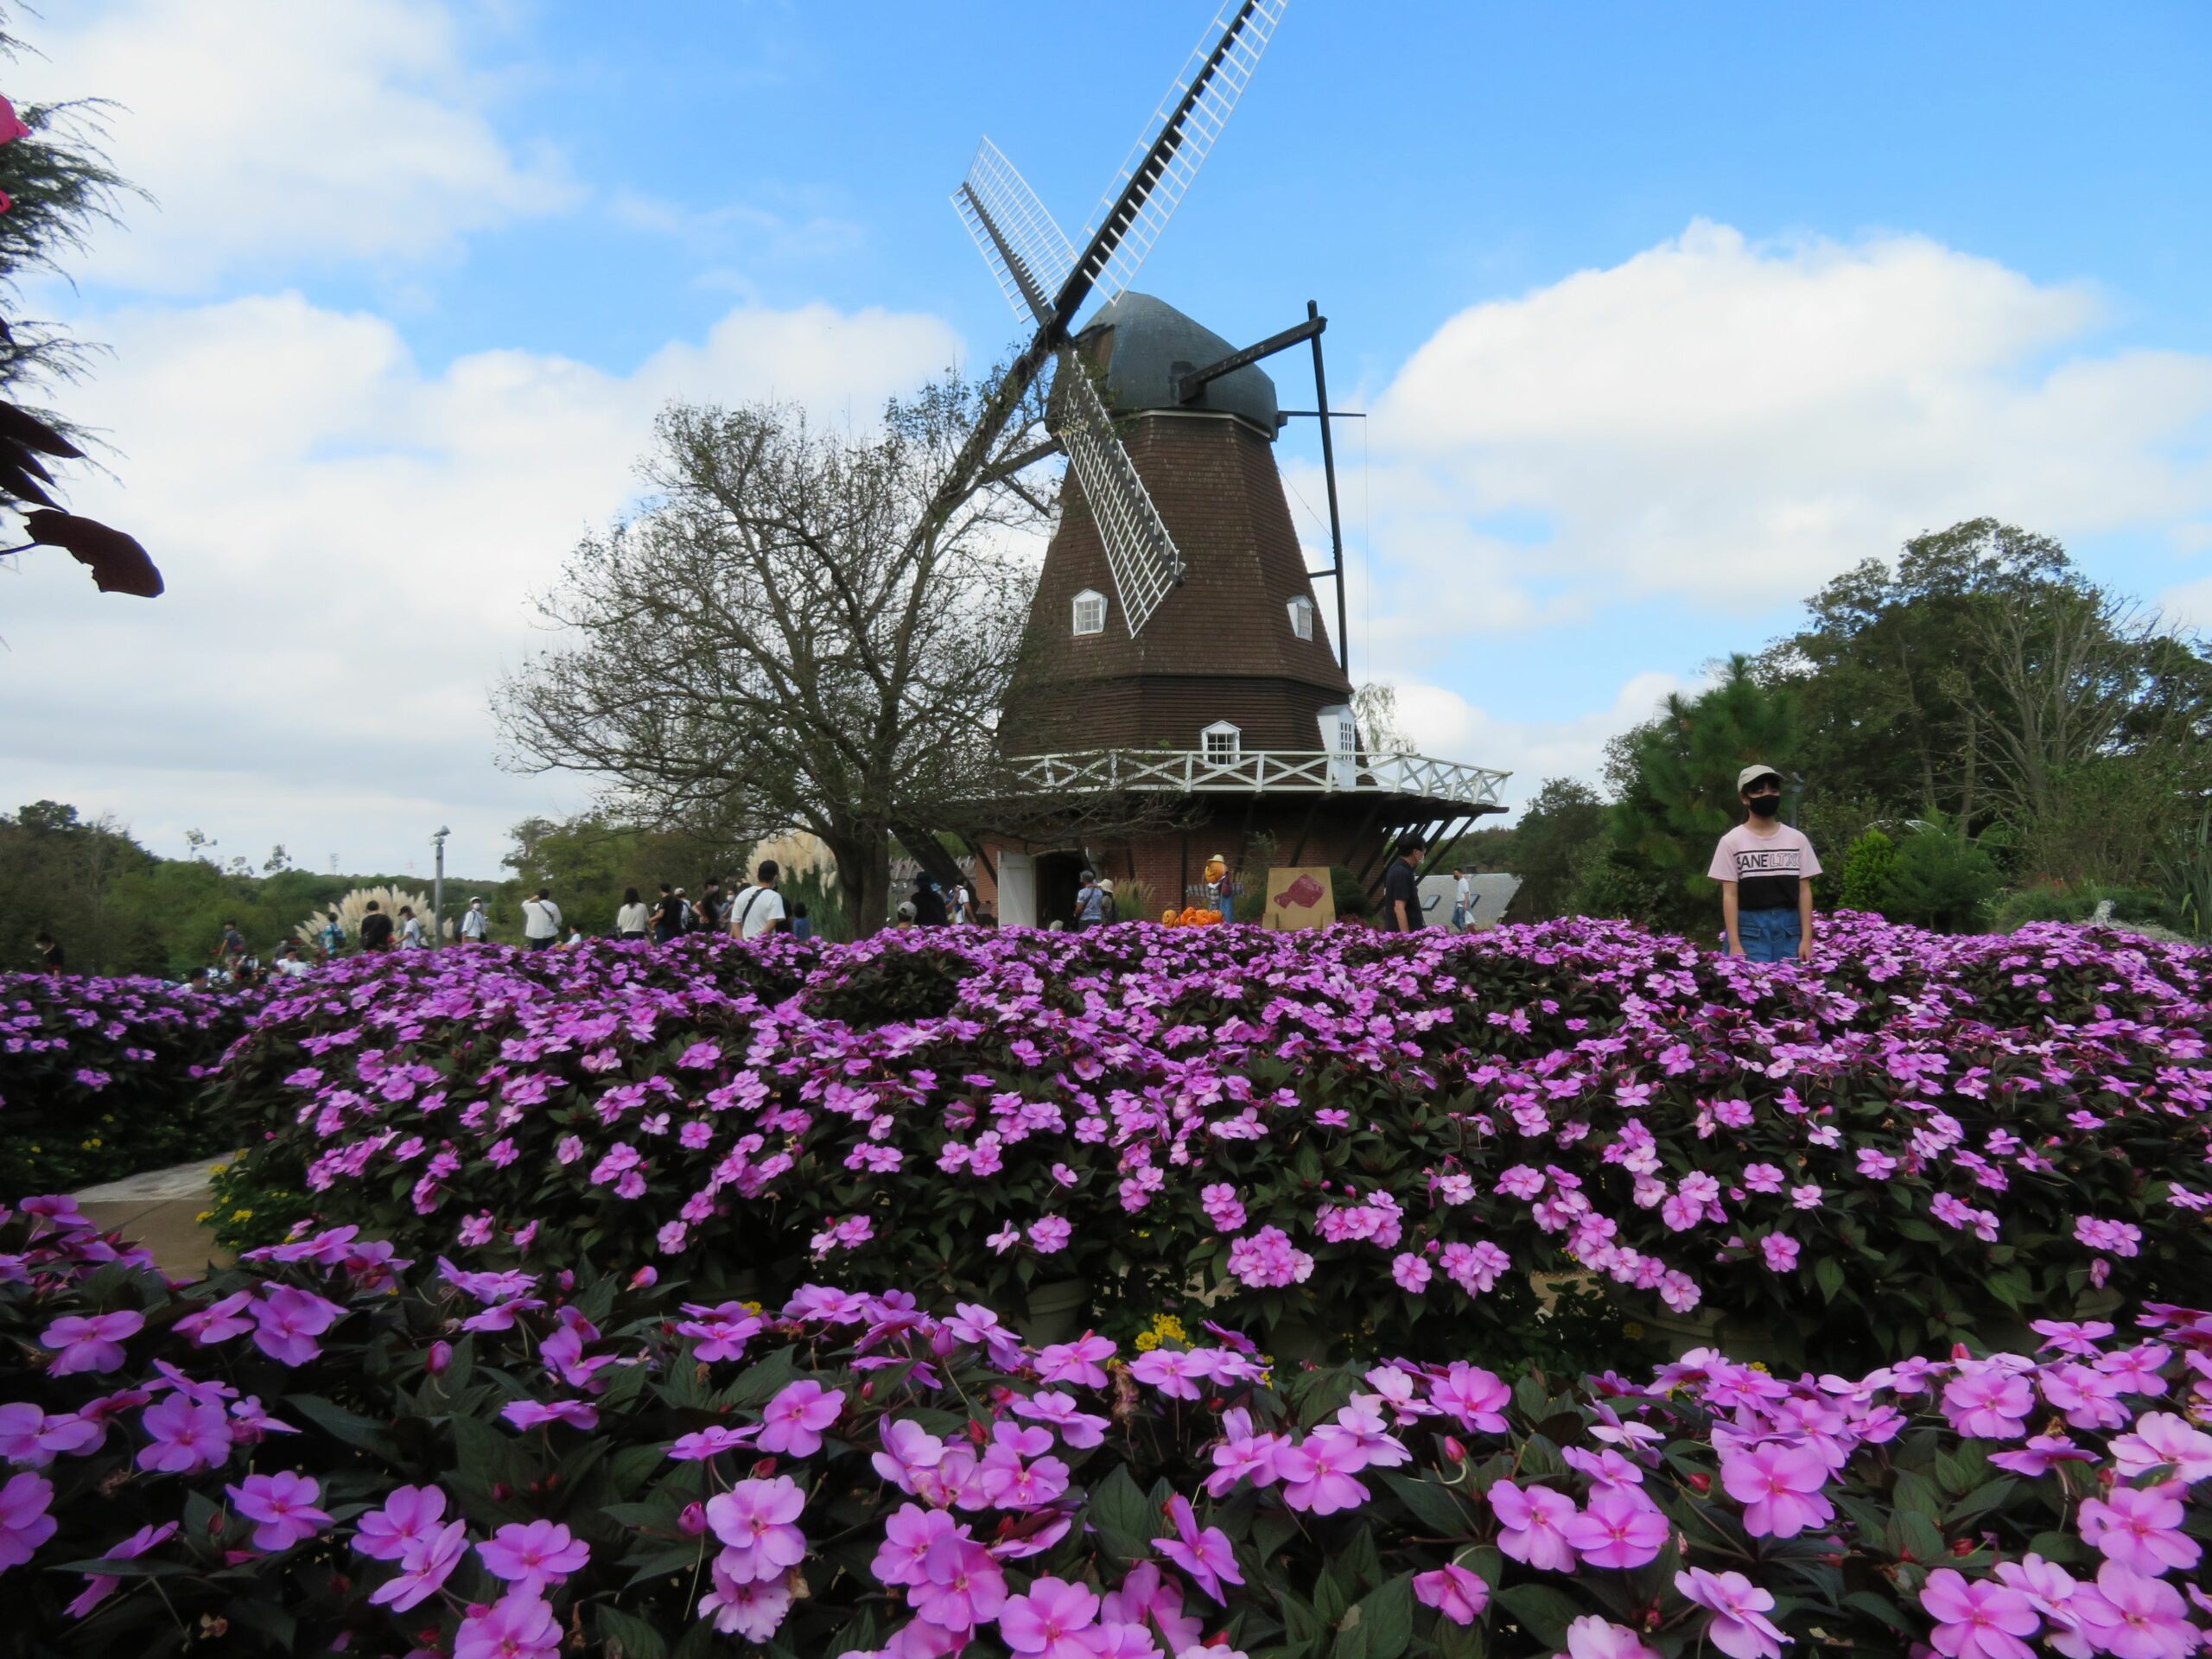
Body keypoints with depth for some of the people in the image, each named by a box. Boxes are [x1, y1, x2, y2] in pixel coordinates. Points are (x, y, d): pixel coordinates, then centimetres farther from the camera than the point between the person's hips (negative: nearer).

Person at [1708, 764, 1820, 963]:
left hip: (1790, 928, 3)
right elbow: (1730, 895, -3)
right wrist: (1734, 944, -8)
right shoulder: (1732, 841, -1)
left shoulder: (1797, 840, 7)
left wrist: (1807, 938, 0)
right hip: (1749, 928, -3)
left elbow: (1804, 891, 6)